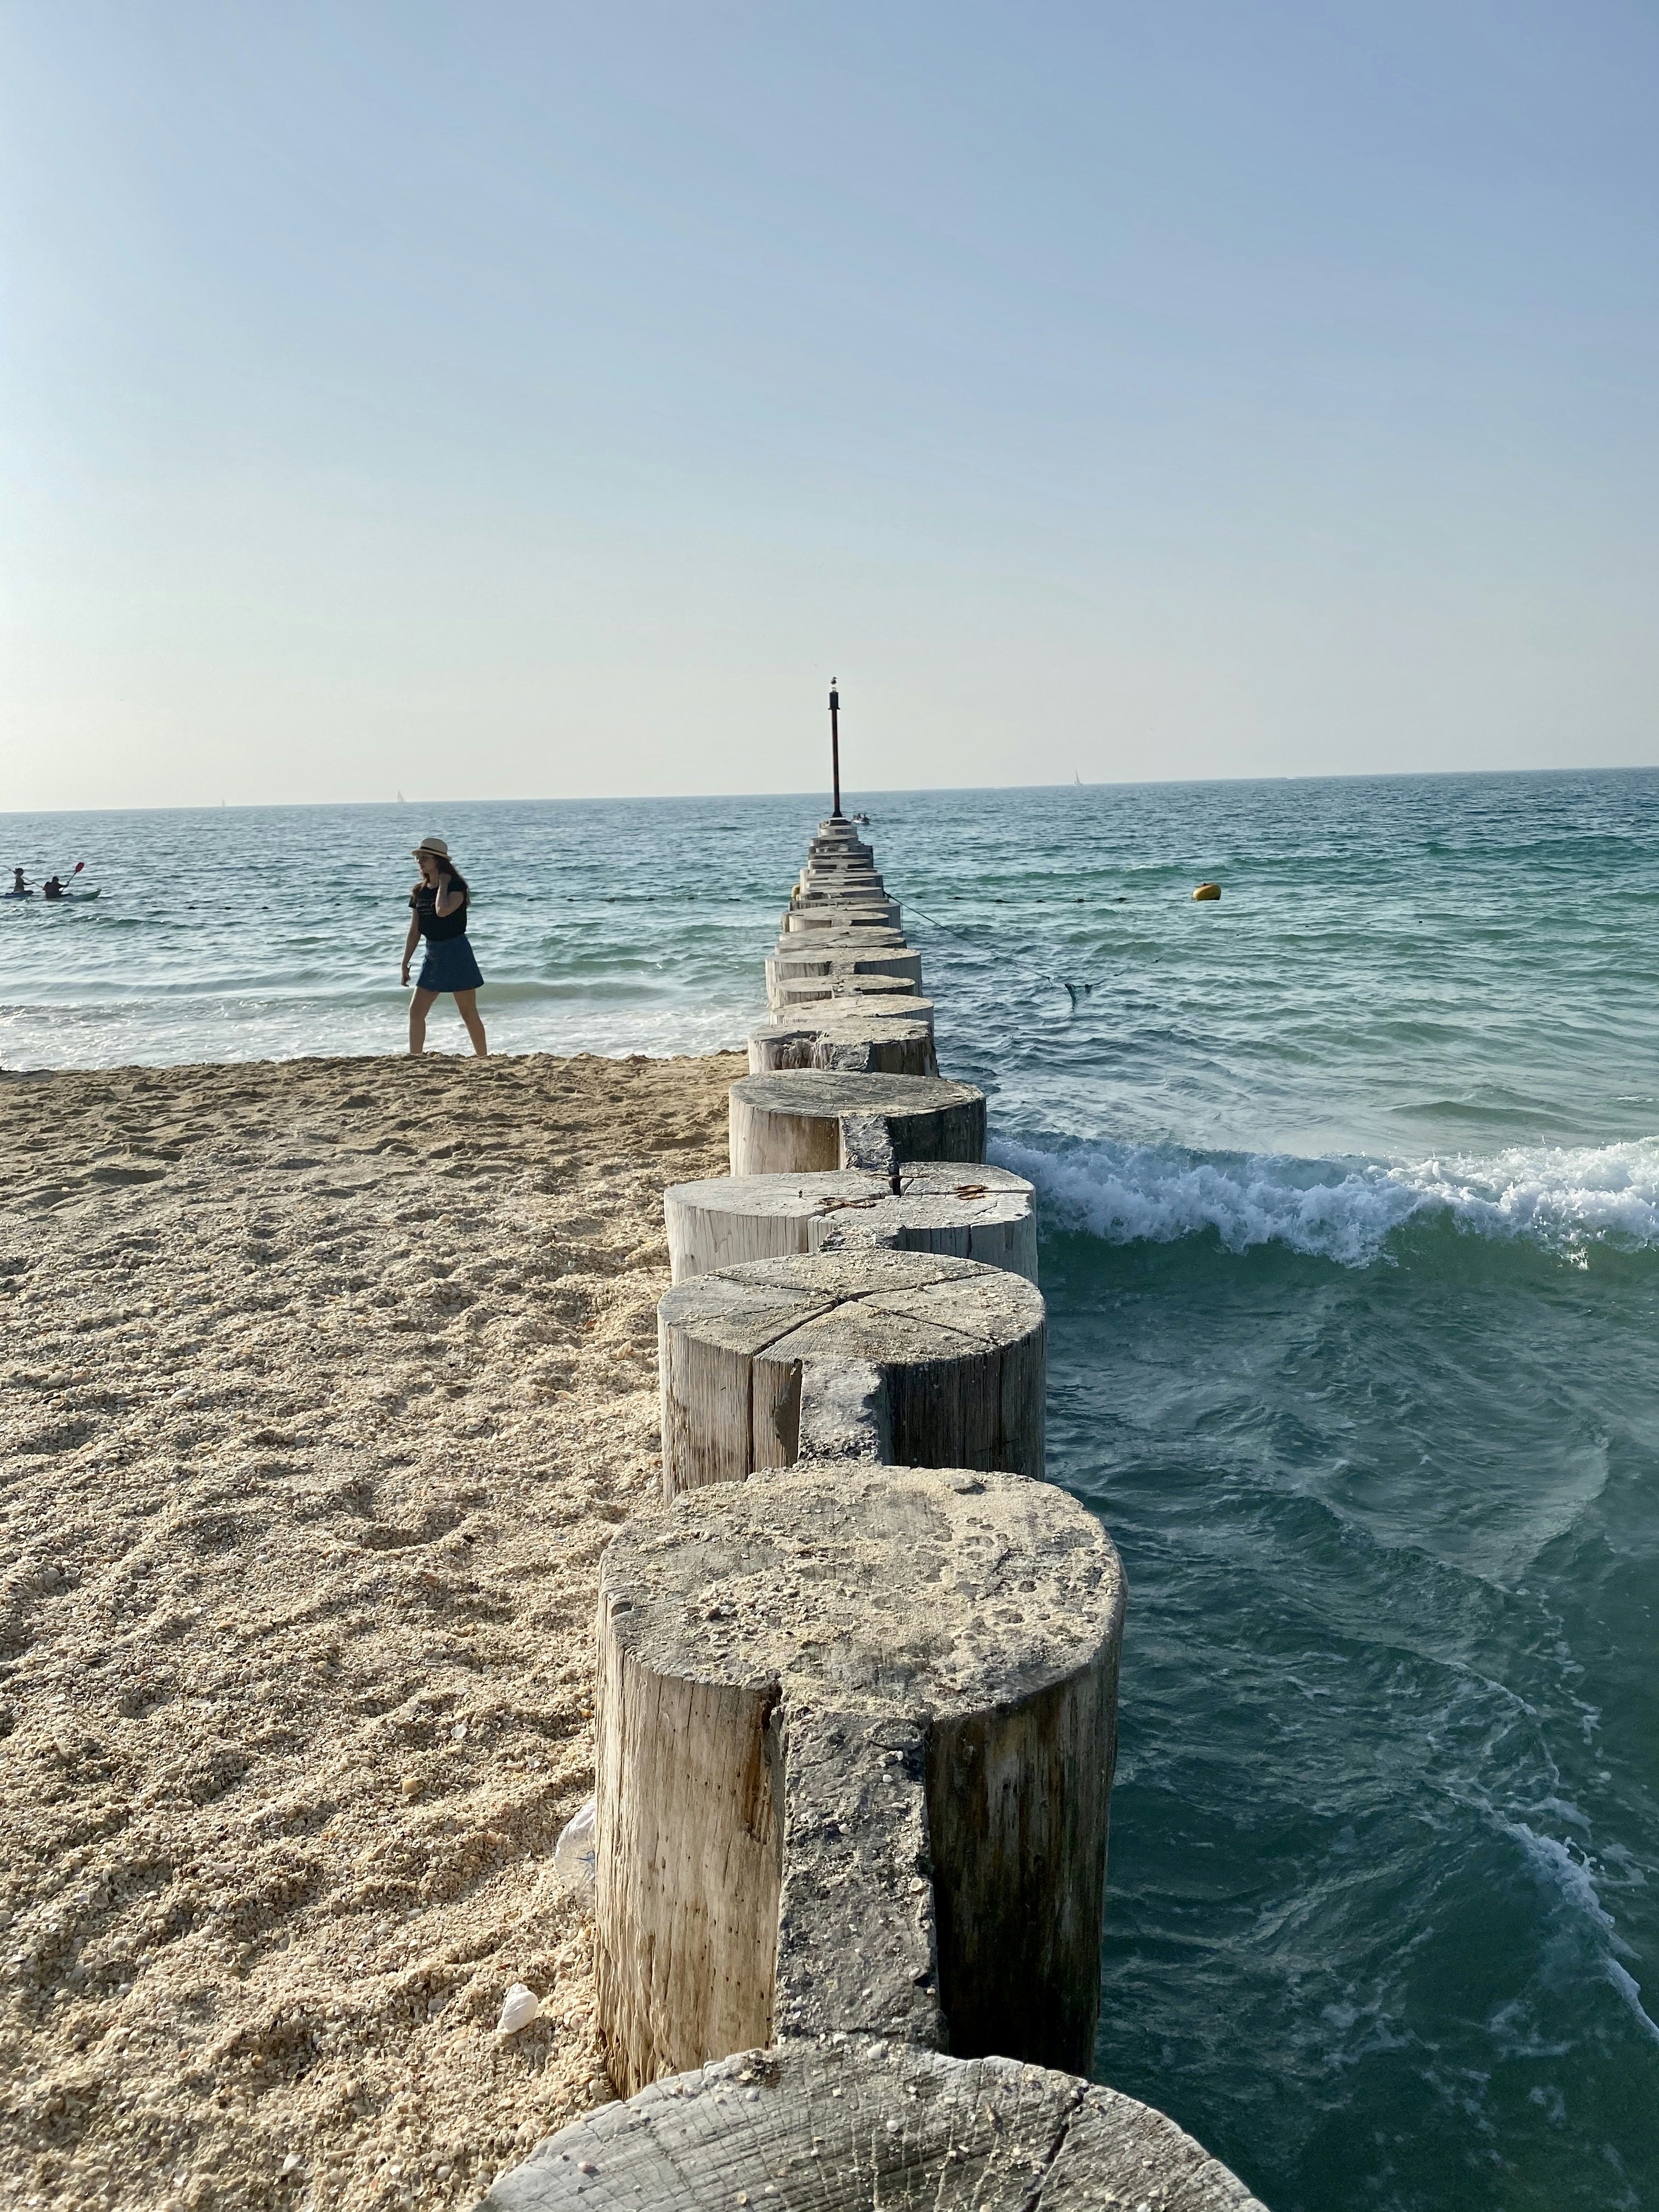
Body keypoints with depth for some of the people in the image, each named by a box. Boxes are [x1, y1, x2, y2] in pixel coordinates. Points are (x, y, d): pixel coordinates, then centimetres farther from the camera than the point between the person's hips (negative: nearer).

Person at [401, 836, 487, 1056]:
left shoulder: (456, 886, -10)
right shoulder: (419, 892, 9)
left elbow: (443, 910, -30)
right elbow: (414, 931, 12)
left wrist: (443, 883, -16)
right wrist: (405, 963, 10)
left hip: (456, 952, -7)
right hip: (433, 954, 7)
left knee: (468, 1013, 1)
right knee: (416, 1011, 1)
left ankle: (484, 1060, 12)